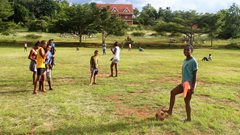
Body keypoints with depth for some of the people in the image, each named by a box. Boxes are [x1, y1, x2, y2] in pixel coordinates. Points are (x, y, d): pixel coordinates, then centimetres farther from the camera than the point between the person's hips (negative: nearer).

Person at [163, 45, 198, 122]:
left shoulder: (193, 61, -15)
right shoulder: (185, 60, 11)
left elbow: (195, 75, -17)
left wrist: (193, 87, -20)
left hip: (189, 84, -8)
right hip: (184, 83, 8)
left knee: (187, 101, 0)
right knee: (173, 92, 2)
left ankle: (189, 118, 16)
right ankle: (170, 110, 8)